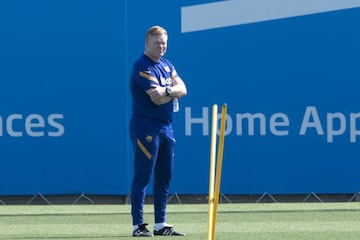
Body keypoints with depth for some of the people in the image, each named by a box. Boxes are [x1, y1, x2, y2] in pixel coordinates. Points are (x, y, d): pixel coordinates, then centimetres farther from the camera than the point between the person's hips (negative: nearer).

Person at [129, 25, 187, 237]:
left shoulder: (167, 66, 16)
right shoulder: (142, 67, -10)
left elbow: (182, 89, 3)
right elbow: (156, 98, -19)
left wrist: (167, 90, -16)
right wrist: (174, 91, -3)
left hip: (166, 127, 9)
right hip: (146, 127, -9)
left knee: (165, 177, 10)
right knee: (143, 177, -8)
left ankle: (160, 225, 16)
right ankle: (138, 225, -8)